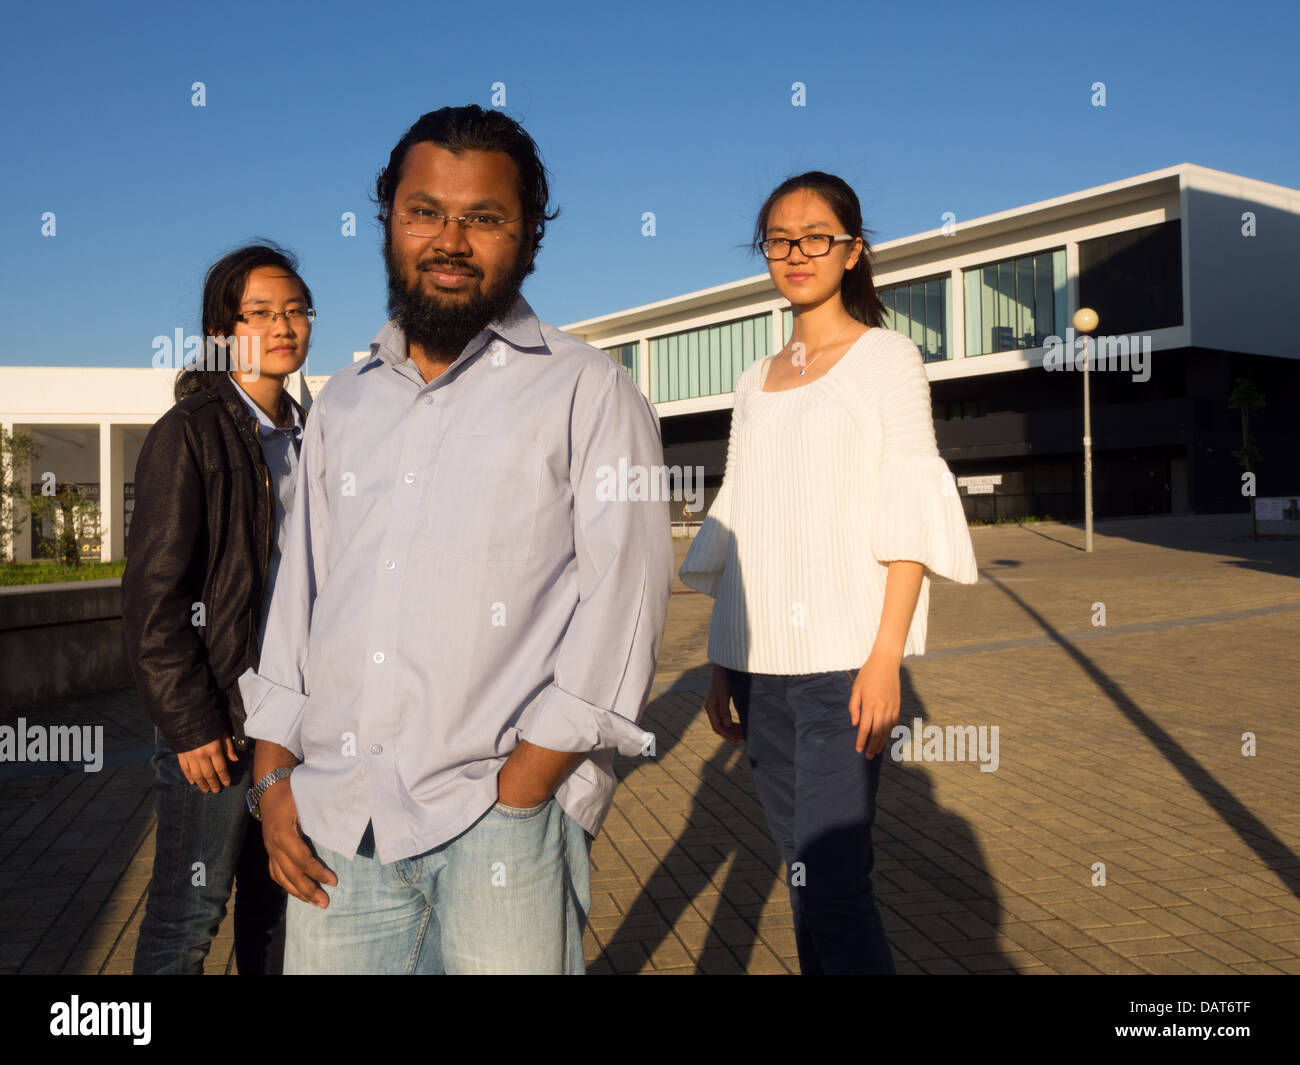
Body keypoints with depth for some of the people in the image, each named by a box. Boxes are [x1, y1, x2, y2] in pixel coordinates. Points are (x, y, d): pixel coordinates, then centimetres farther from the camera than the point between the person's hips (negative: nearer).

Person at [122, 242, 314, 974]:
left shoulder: (309, 436, 11)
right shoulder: (190, 432, -8)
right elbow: (153, 595, -11)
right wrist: (191, 724, -13)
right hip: (219, 713, -6)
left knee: (282, 898, 15)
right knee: (191, 911, 3)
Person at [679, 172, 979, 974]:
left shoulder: (885, 357, 3)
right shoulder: (756, 383, 17)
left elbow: (907, 516, -5)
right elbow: (739, 531, 15)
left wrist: (886, 658, -14)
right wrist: (722, 666, 11)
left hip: (841, 659, -5)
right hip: (760, 659, 5)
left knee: (828, 877, -11)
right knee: (803, 868, 11)